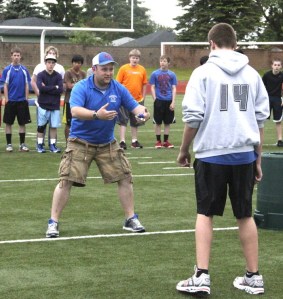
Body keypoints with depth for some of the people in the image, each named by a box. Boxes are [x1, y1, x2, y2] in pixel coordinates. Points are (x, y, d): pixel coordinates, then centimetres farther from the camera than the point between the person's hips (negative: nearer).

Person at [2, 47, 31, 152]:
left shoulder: (24, 70, 4)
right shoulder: (7, 70, -2)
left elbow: (26, 85, 7)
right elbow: (5, 86, -2)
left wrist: (26, 99, 2)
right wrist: (6, 100, -7)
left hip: (22, 101, 2)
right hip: (11, 100, -2)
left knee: (22, 123, 5)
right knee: (8, 123, 3)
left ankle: (22, 144, 13)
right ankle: (9, 144, 11)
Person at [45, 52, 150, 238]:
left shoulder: (119, 89, -3)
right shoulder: (81, 88, -16)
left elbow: (134, 106, -7)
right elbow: (75, 111, -31)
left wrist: (142, 112, -32)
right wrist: (97, 115, -48)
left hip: (107, 144, 4)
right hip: (80, 142, -4)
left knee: (125, 177, 2)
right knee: (66, 180, -10)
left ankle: (131, 219, 18)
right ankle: (53, 222, 1)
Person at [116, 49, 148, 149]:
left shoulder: (142, 69, 5)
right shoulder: (123, 68, -4)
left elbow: (144, 84, 11)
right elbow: (118, 83, -2)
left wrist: (143, 97, 7)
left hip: (138, 99, 4)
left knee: (135, 122, 12)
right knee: (123, 121, -3)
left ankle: (134, 141, 22)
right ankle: (122, 141, -3)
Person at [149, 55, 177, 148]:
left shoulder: (172, 74, 4)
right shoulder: (155, 74, 1)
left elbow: (174, 89, 4)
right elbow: (152, 87, 2)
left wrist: (173, 102, -4)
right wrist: (155, 99, -7)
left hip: (168, 101, 1)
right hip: (158, 101, -1)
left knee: (167, 122, 7)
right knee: (158, 122, 3)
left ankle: (166, 141, 16)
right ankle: (158, 141, 11)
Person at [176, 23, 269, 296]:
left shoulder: (203, 72, -4)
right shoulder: (252, 74, 8)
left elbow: (193, 116, -8)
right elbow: (261, 117, 10)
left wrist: (183, 150, 6)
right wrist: (258, 158, 17)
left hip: (212, 153, -3)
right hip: (244, 154, 3)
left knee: (205, 214, 7)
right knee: (245, 215, 13)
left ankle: (201, 276, 1)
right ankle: (253, 277, 18)